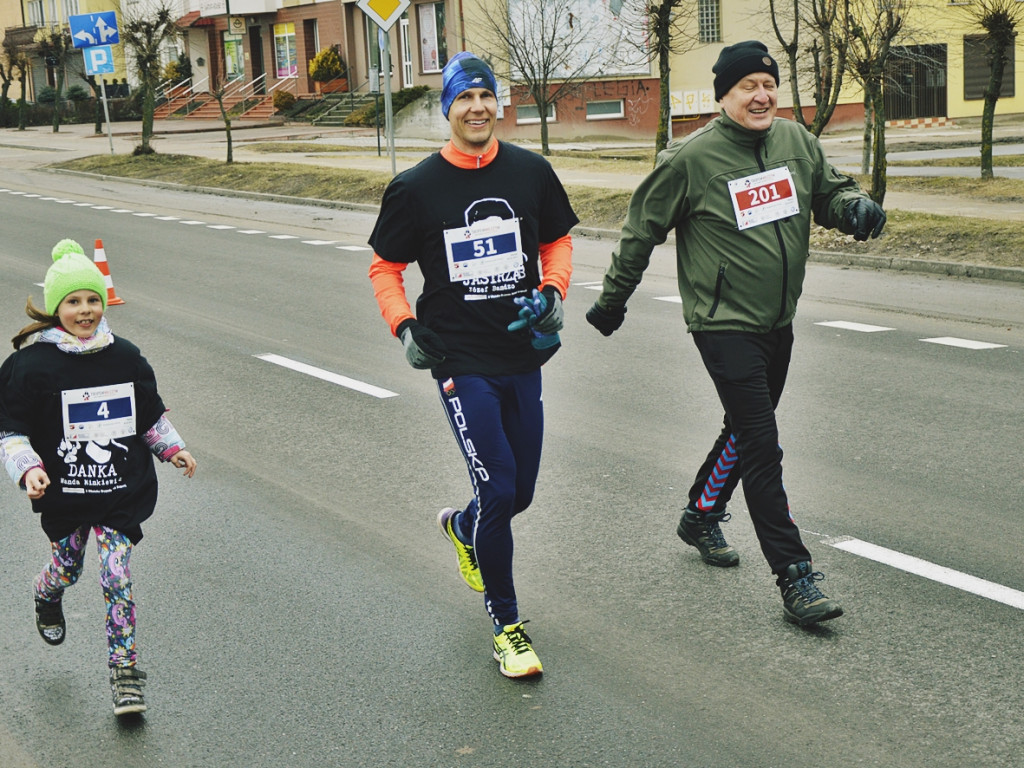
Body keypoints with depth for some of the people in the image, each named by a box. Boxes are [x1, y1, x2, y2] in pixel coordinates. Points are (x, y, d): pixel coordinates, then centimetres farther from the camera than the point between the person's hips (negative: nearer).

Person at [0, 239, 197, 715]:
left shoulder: (125, 357, 1)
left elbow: (151, 415, 15)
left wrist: (172, 448, 5)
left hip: (122, 492, 1)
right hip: (63, 493, -1)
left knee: (117, 577, -5)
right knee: (67, 568, 18)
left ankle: (125, 674, 4)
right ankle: (47, 599, 56)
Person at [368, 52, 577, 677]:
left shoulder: (531, 172, 2)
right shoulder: (417, 188, -4)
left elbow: (559, 241, 16)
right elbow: (386, 267, 7)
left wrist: (553, 291, -3)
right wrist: (405, 325, -8)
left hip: (523, 357, 4)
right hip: (461, 362, -4)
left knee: (520, 494, 13)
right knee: (498, 491, -11)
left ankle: (461, 528, 49)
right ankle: (508, 627, 6)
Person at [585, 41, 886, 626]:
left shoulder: (798, 142, 3)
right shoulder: (692, 158, -12)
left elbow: (831, 190, 16)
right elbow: (642, 230, -2)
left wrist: (856, 206, -10)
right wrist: (613, 299, 5)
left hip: (778, 321, 7)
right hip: (725, 325, -7)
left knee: (747, 429, 21)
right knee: (761, 445, -11)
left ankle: (701, 517, 45)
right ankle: (795, 577, -8)